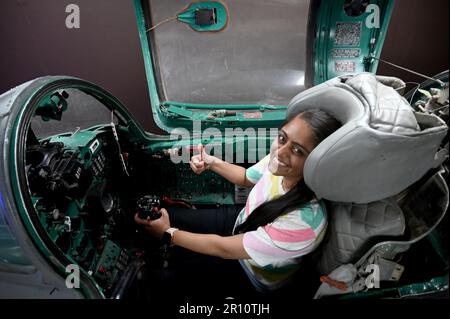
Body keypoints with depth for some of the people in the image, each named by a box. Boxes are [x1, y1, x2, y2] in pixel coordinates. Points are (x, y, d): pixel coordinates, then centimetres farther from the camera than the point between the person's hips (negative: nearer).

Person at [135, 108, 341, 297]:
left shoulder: (303, 222, -41)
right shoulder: (279, 162, -23)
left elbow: (223, 248, -29)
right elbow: (246, 178, 5)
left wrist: (169, 233, -18)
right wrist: (211, 162, -7)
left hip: (253, 274, -5)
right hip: (240, 224, 5)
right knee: (167, 216, 7)